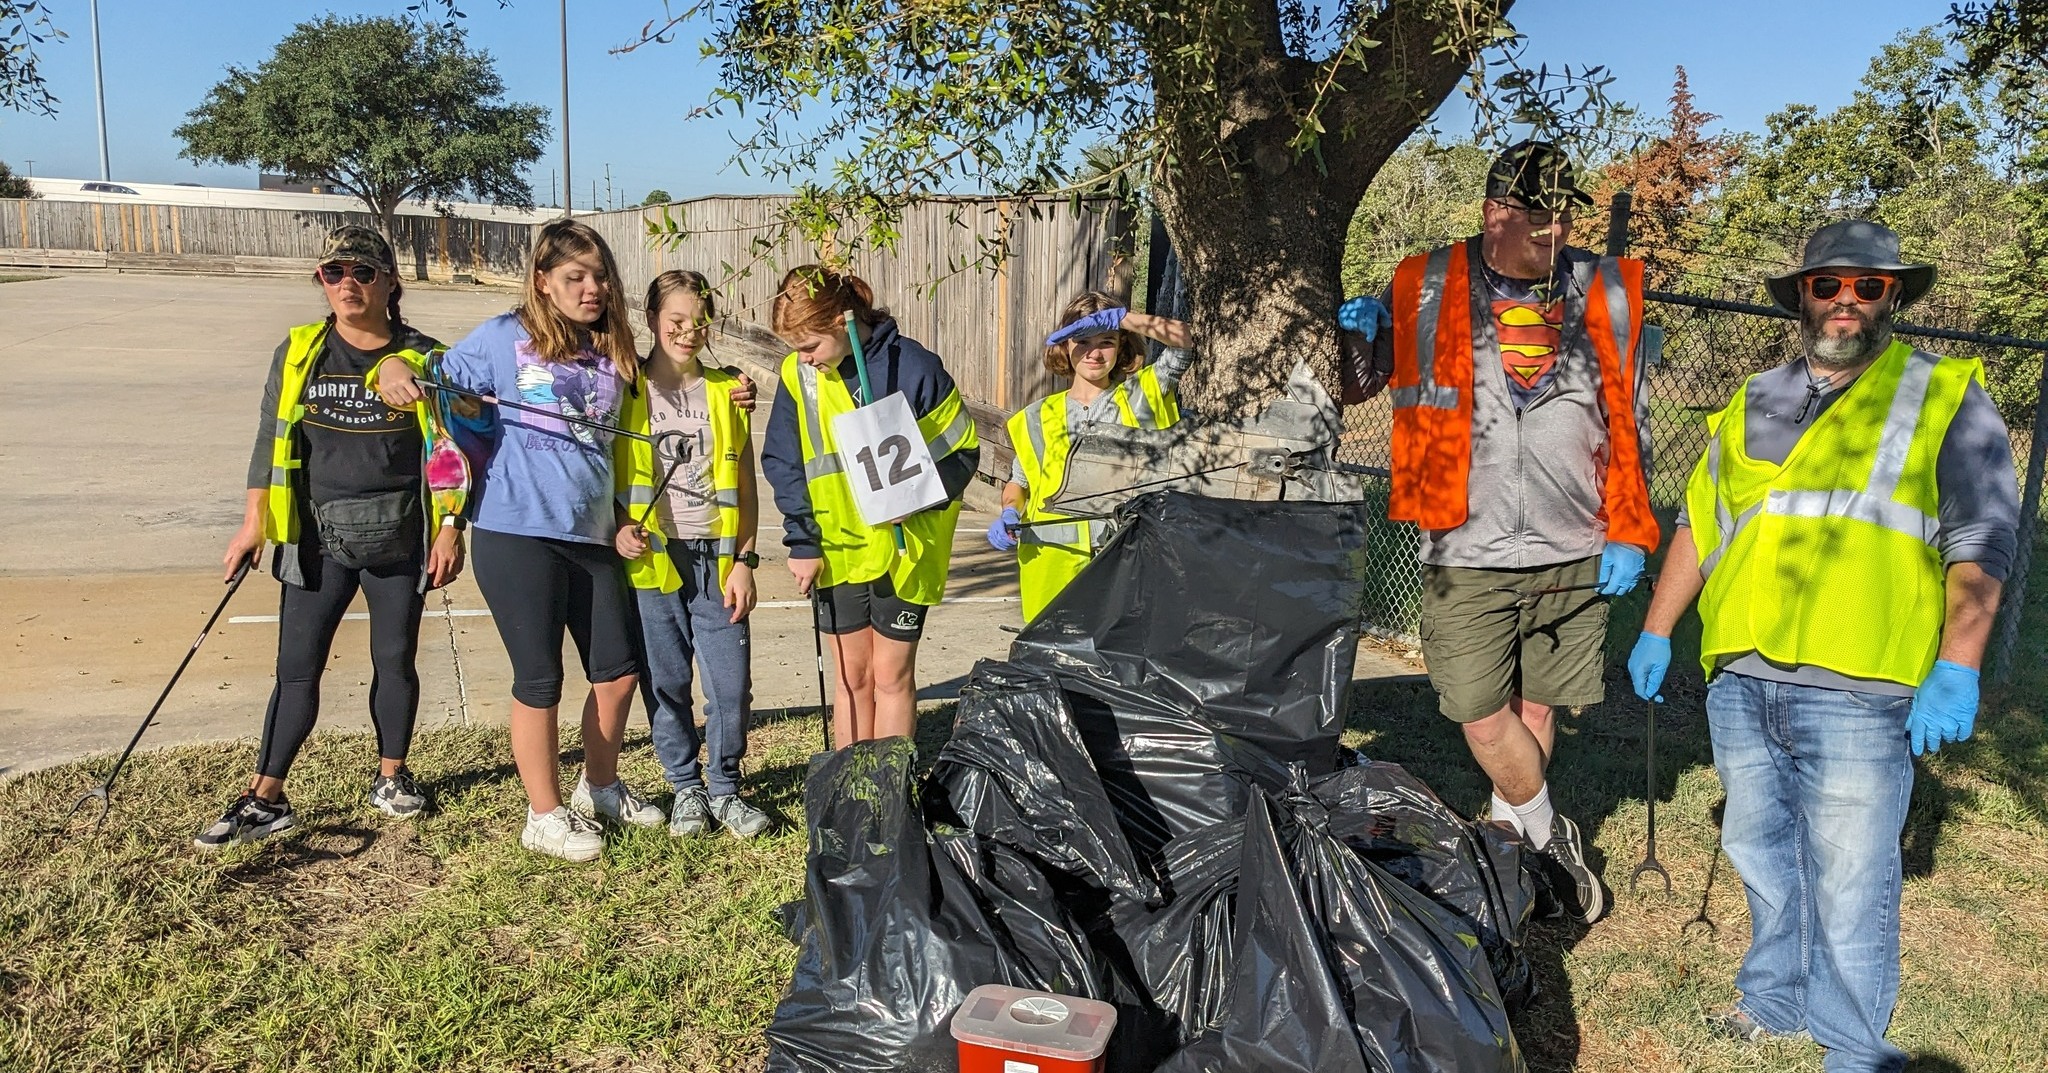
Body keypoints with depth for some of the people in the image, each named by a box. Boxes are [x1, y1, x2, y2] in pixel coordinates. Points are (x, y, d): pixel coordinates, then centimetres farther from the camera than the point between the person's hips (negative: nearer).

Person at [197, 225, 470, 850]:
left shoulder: (422, 358, -1)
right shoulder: (299, 353, 4)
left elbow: (448, 450, 1)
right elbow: (270, 440, 8)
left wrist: (450, 528, -3)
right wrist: (254, 522, 4)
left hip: (399, 539, -1)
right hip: (318, 540, 1)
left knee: (395, 661, 10)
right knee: (296, 669, 1)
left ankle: (392, 775, 28)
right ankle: (265, 799, 8)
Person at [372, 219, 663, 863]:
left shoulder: (616, 354, 10)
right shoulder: (506, 338, -3)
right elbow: (435, 385, 2)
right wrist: (395, 368, -18)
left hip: (593, 536, 5)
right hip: (517, 534, -5)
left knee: (619, 670, 11)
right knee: (540, 678, 4)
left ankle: (600, 788, 35)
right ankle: (545, 816, 21)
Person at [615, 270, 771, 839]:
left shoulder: (727, 391, 7)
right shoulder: (627, 391, 2)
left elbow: (744, 487, 7)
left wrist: (744, 561, 0)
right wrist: (619, 530, -12)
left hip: (717, 560, 1)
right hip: (653, 559, -1)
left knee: (731, 684, -1)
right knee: (667, 683, 6)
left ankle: (724, 787, 19)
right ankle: (686, 787, 25)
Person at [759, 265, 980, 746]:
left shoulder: (911, 365, -13)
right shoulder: (797, 373, -3)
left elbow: (961, 449, -6)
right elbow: (783, 465, 4)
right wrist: (802, 543, -3)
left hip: (902, 546, -3)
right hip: (834, 548, 3)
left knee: (892, 675, 5)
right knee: (850, 675, 11)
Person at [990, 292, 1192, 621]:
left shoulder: (1142, 394, 9)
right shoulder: (1038, 418, 14)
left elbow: (1180, 337, -3)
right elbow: (1019, 481, 22)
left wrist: (1114, 318, -9)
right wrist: (1009, 513, 1)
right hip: (1053, 556, 2)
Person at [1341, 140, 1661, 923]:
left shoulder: (1606, 294, 5)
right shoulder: (1426, 291, 0)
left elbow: (1630, 423, 10)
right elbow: (1343, 385, 9)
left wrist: (1628, 533, 5)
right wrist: (1356, 331, -13)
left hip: (1573, 554, 2)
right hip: (1467, 555, -2)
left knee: (1537, 708, 12)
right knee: (1483, 717, -4)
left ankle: (1509, 834, 31)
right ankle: (1551, 840, 18)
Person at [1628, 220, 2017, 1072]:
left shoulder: (1945, 398, 4)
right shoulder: (1754, 403, 16)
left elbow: (1981, 540, -3)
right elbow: (1698, 524, 21)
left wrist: (1958, 667, -13)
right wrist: (1656, 631, 18)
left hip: (1856, 693, -4)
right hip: (1740, 682, 4)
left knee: (1848, 884, 0)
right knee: (1761, 852, 16)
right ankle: (1776, 998, 34)